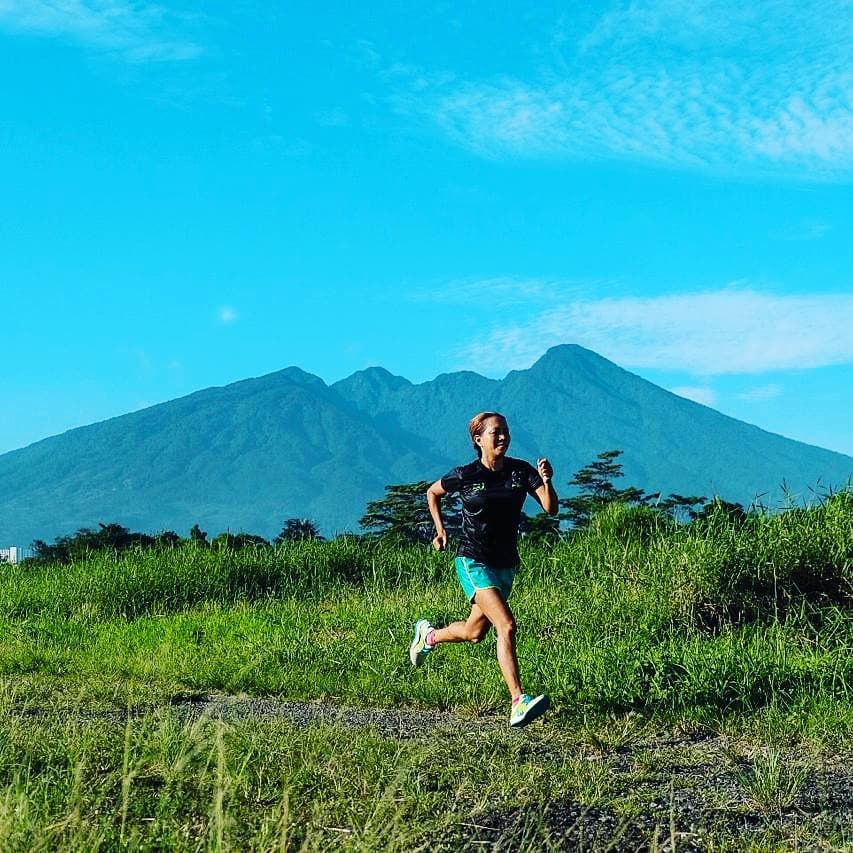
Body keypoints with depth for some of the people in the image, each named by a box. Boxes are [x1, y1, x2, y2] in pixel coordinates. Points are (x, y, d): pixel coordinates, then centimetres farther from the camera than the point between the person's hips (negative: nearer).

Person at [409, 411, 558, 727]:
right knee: (506, 626, -24)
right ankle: (518, 703, -27)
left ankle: (428, 635, 51)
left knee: (474, 633, 19)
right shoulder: (466, 475, -9)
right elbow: (432, 493, 10)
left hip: (506, 564, 5)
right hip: (473, 562, -5)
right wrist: (441, 530, 4)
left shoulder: (521, 471, -3)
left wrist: (547, 482, -30)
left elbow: (551, 508, -13)